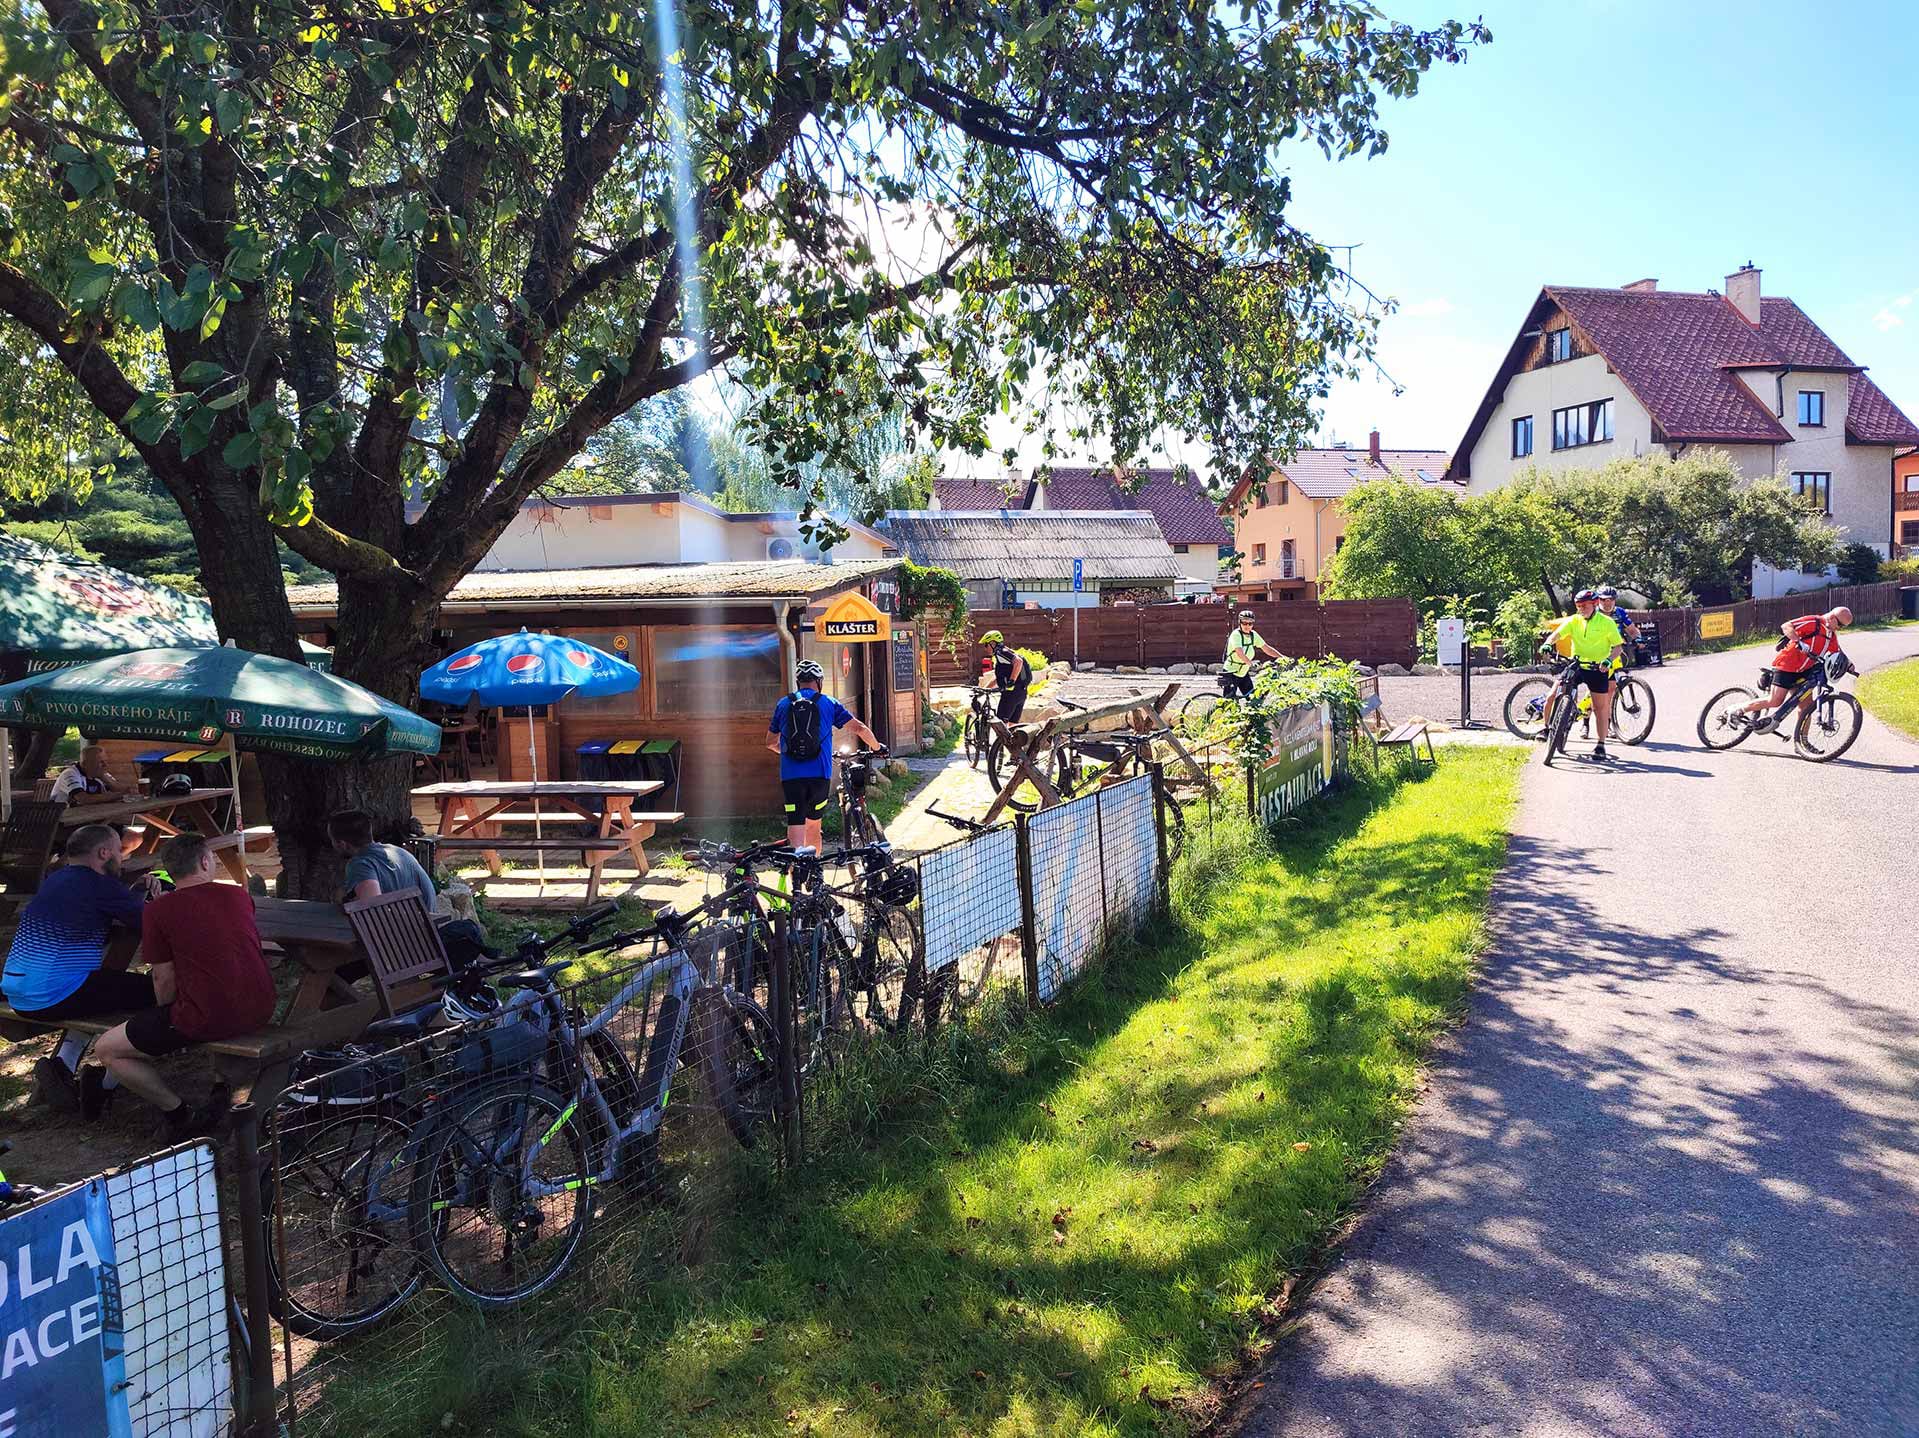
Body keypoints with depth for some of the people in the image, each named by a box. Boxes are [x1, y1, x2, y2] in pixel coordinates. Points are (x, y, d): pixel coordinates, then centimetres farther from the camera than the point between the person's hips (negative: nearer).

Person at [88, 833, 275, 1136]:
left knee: (106, 1050, 10)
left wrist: (162, 1027, 15)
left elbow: (165, 981, -3)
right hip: (260, 1011, 6)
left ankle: (183, 1116, 8)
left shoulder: (159, 910, -5)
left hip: (208, 1018, -6)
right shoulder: (240, 896, 8)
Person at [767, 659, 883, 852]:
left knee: (795, 827, -6)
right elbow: (859, 728, 2)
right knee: (813, 825, 18)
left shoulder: (783, 704, 9)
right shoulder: (828, 703, 6)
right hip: (819, 774, 0)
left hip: (790, 776, 0)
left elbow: (771, 743, 17)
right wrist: (877, 747, 20)